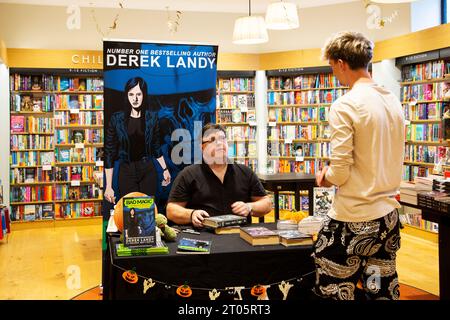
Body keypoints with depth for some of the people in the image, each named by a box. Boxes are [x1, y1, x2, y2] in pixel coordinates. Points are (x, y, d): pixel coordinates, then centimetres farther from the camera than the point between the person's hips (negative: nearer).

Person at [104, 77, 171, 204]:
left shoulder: (152, 117, 0)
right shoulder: (117, 119, -6)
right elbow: (109, 153, -5)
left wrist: (165, 169, 15)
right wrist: (108, 186, -9)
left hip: (148, 170, 1)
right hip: (126, 171, -1)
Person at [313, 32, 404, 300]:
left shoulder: (344, 106, -16)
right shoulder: (393, 101, 6)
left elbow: (340, 173, -17)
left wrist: (326, 177, 5)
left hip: (353, 220, -7)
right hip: (388, 217, 7)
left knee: (336, 294, 7)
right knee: (383, 292, 16)